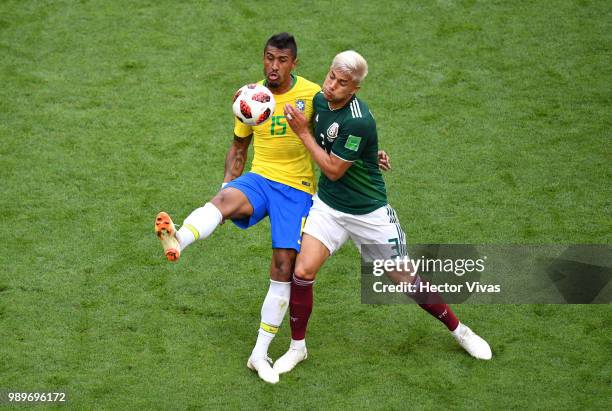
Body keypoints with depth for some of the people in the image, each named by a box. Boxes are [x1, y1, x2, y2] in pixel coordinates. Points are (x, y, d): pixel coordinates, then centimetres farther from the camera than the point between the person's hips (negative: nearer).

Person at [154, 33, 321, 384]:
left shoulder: (312, 94, -5)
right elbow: (239, 146, 17)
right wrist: (229, 179, 5)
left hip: (296, 189, -1)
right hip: (259, 179, 1)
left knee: (284, 265, -7)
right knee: (225, 199, -34)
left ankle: (260, 354, 4)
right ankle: (177, 241, -67)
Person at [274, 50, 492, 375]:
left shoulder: (358, 122, -29)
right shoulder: (319, 99, -4)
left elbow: (333, 170, -20)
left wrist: (302, 132, -17)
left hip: (369, 212, -5)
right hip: (327, 205, 5)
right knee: (302, 272, -9)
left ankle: (459, 331, 26)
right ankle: (297, 347, 11)